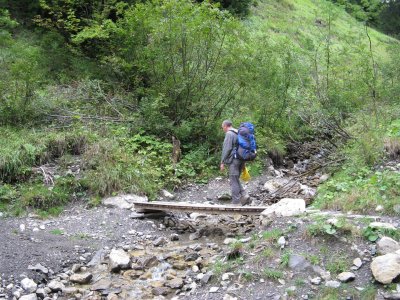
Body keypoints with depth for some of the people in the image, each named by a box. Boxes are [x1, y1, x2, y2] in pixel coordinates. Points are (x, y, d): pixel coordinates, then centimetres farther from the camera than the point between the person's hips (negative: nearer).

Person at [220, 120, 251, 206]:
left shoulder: (229, 134, -11)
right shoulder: (238, 133, 17)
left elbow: (227, 149, -16)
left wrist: (222, 162, -11)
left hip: (233, 160, -9)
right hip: (241, 160, 9)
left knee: (234, 181, -3)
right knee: (236, 180, 16)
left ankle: (236, 202, 0)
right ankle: (244, 195, 3)